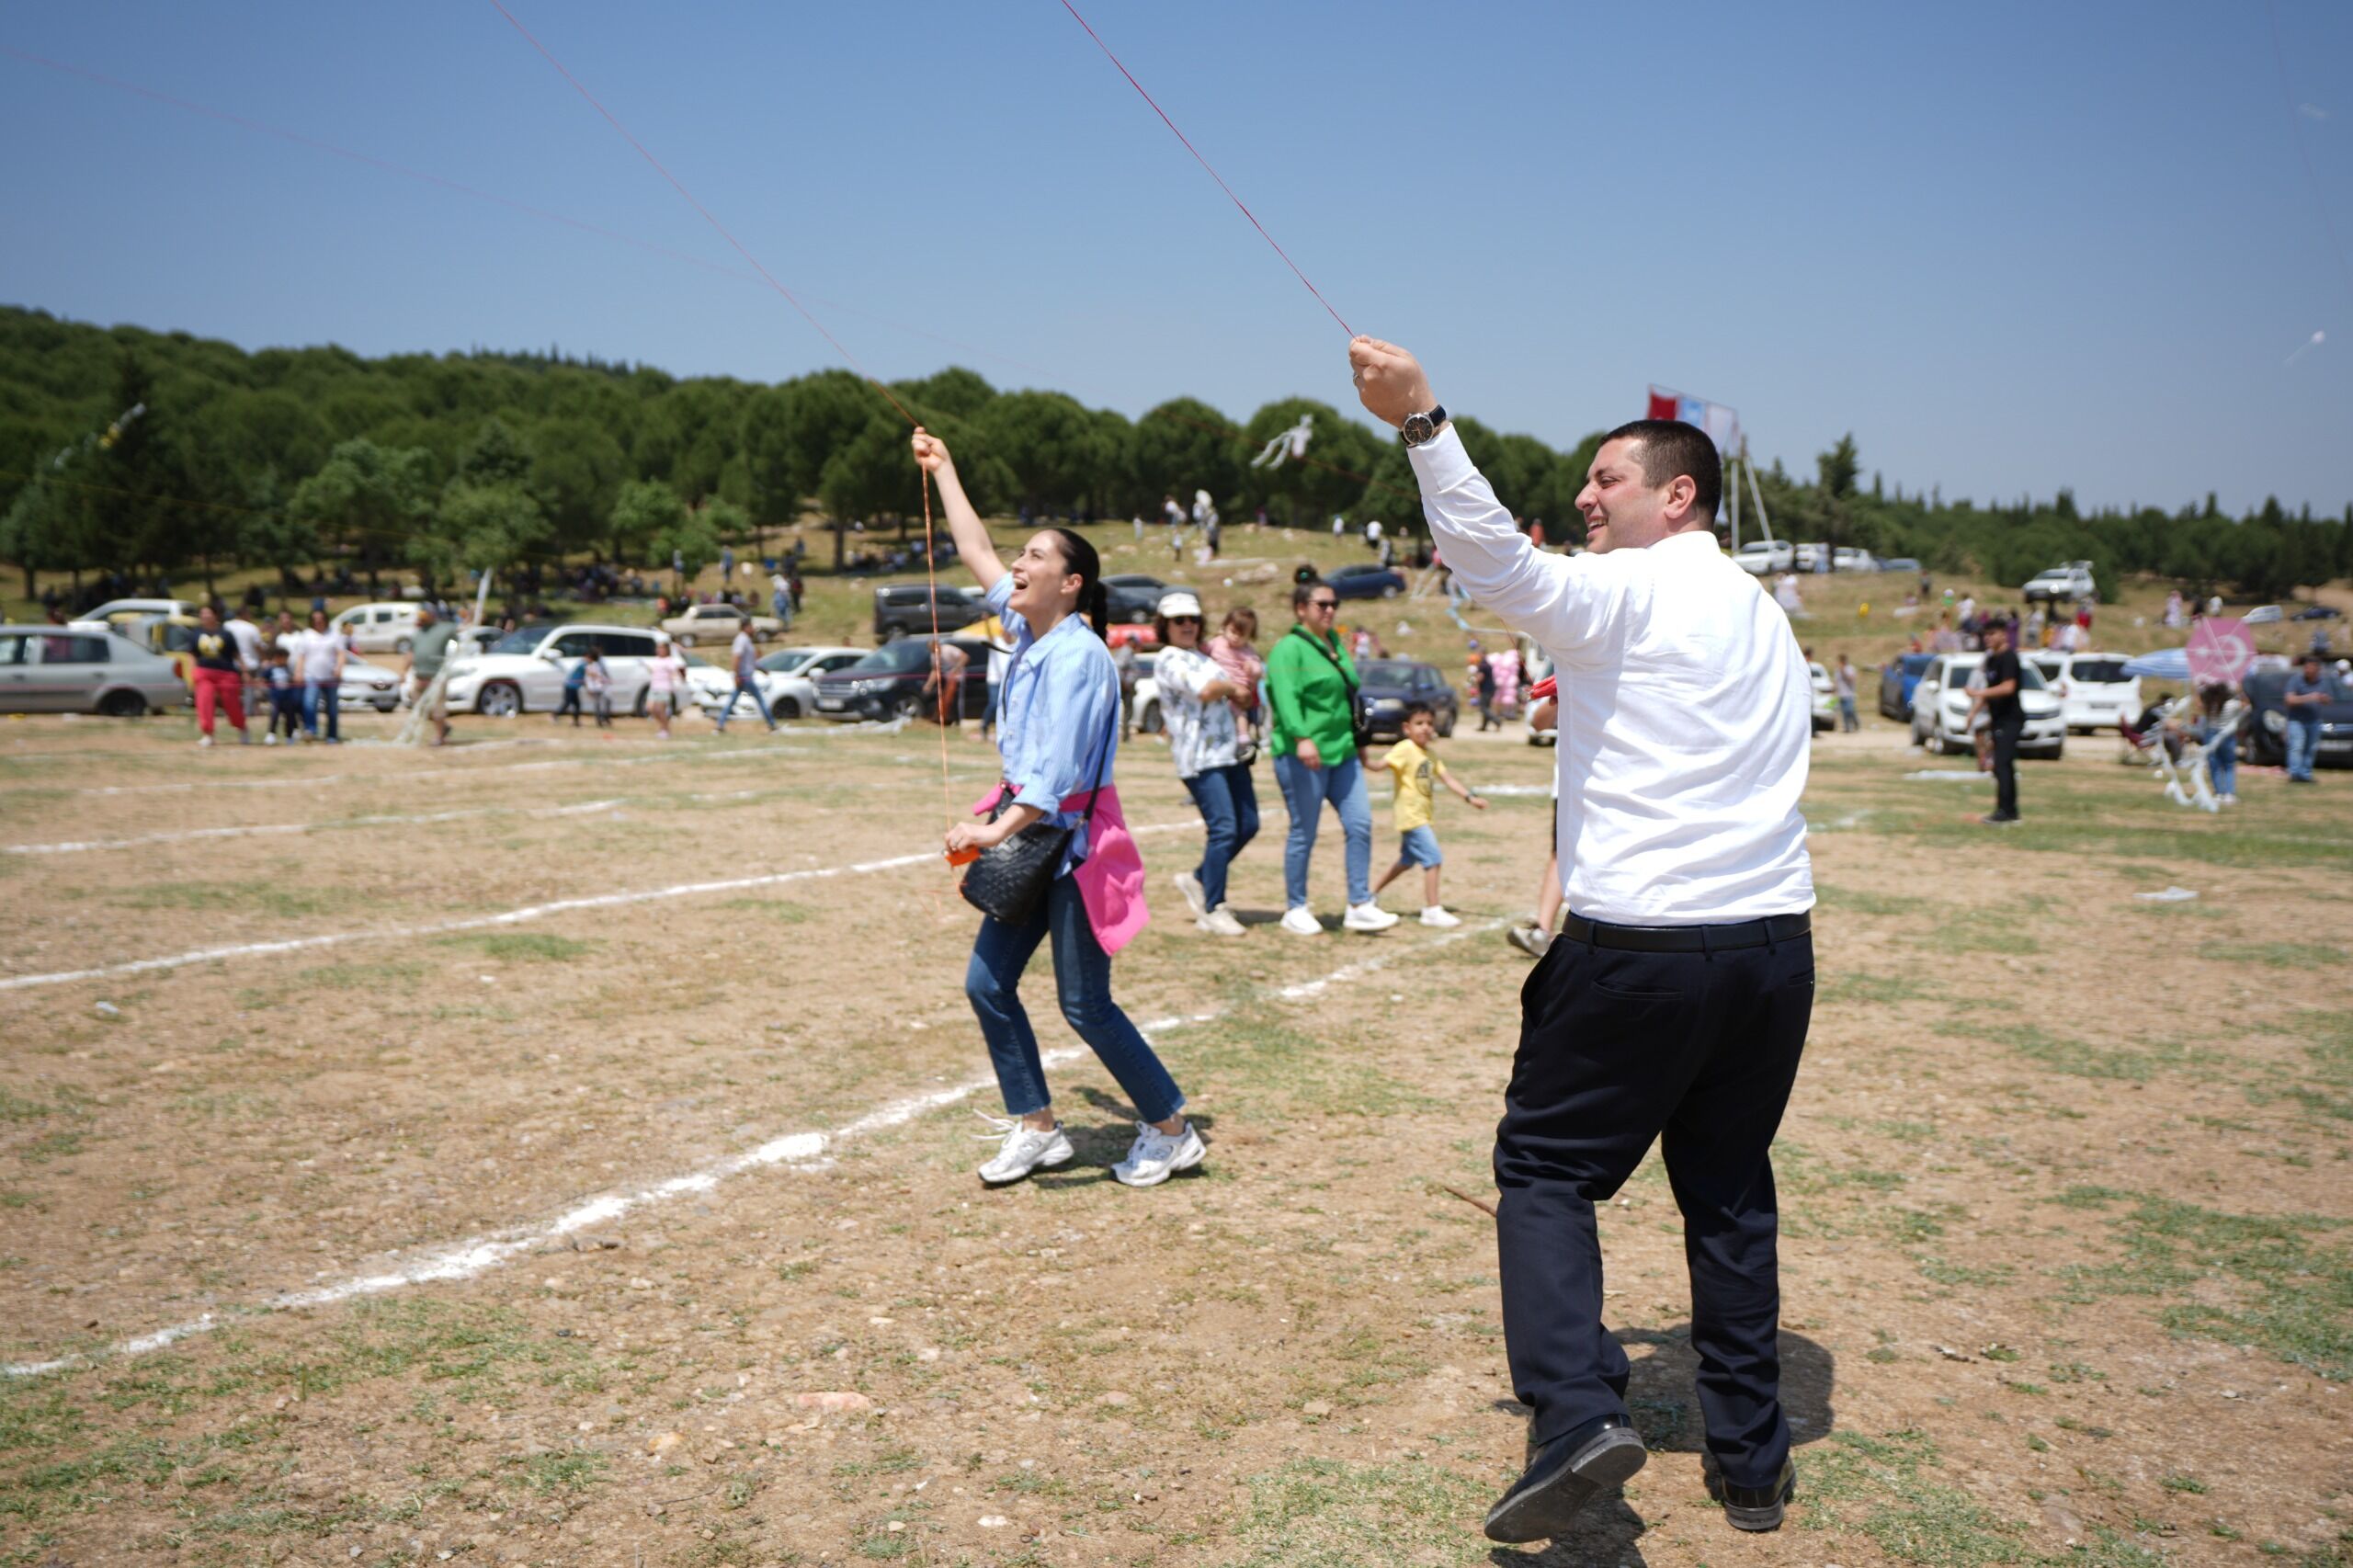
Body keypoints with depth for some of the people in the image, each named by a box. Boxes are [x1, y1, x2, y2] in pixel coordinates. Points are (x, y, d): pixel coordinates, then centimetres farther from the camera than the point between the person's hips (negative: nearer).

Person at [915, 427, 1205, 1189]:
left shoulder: (1076, 654, -17)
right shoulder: (1028, 634, 8)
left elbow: (1055, 762, -25)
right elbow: (976, 553, 20)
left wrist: (998, 831, -32)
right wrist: (943, 471, 26)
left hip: (1074, 843, -9)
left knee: (1085, 1005, -2)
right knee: (987, 985, 7)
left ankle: (1172, 1131, 14)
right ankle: (1036, 1129, 19)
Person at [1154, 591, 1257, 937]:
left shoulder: (1204, 656, 22)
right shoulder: (1169, 659, -5)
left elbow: (1239, 697, 29)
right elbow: (1205, 690, -20)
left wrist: (1244, 683, 8)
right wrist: (1232, 685, -1)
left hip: (1229, 752, 9)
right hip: (1199, 756, -9)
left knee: (1247, 825, 6)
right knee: (1223, 828, -13)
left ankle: (1198, 879, 24)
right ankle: (1213, 911, -4)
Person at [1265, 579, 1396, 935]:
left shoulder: (1335, 643, 18)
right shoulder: (1289, 648, -9)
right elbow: (1285, 696, -23)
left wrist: (1356, 742, 32)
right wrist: (1301, 737, -36)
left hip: (1342, 752, 8)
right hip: (1303, 757, -8)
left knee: (1360, 824, 1)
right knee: (1304, 833, -1)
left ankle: (1359, 906, 8)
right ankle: (1295, 910, 12)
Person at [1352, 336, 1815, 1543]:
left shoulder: (1628, 594, -7)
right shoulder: (1767, 619, 18)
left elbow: (1497, 565, -25)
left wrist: (1422, 424, -32)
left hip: (1642, 948, -7)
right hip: (1775, 945, 7)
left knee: (1544, 1168, 5)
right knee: (1730, 1191, 17)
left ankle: (1576, 1415, -9)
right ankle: (1751, 1458, 22)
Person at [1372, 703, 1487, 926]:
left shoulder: (1430, 753, 13)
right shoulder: (1405, 749, -13)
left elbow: (1447, 778, 17)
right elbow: (1385, 763, -29)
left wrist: (1470, 798, 13)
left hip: (1423, 816, 9)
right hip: (1411, 815, -9)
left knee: (1406, 861, 20)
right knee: (1433, 860, -13)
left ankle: (1372, 893, 34)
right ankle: (1432, 910, -7)